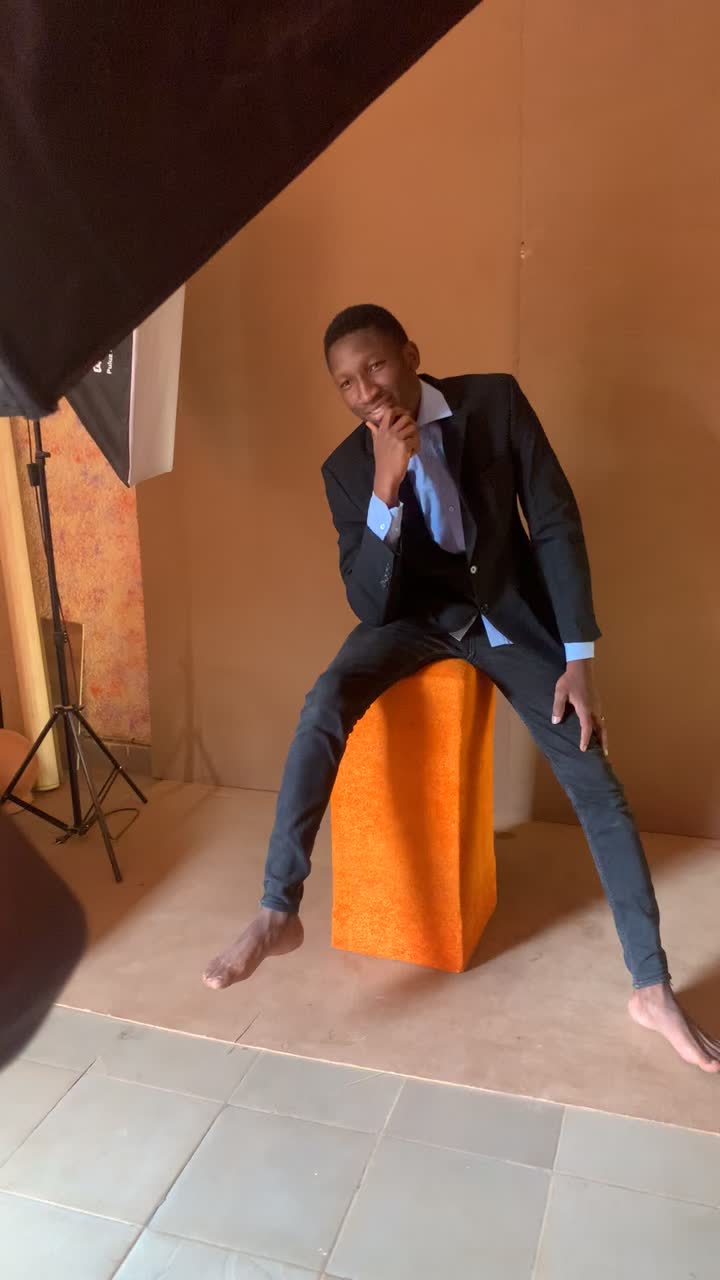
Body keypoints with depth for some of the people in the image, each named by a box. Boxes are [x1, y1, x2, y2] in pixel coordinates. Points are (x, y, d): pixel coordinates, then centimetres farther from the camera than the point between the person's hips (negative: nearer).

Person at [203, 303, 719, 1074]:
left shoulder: (495, 402, -13)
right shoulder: (346, 467, -10)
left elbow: (556, 523, -10)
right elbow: (368, 603, -16)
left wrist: (579, 657, -14)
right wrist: (386, 487, -31)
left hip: (509, 609, 0)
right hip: (415, 613, 0)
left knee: (597, 788, -7)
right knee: (325, 705, -30)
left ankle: (652, 987, 7)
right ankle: (277, 913, -20)